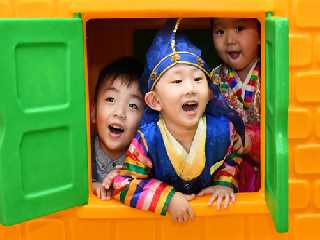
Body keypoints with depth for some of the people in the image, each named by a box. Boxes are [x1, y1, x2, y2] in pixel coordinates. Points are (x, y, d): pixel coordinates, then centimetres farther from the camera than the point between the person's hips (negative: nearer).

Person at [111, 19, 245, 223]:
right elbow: (124, 185, -18)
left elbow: (232, 157, 8)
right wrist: (168, 198, -25)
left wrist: (225, 183, -8)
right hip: (161, 214, -3)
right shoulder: (146, 141, -23)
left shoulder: (222, 129, -15)